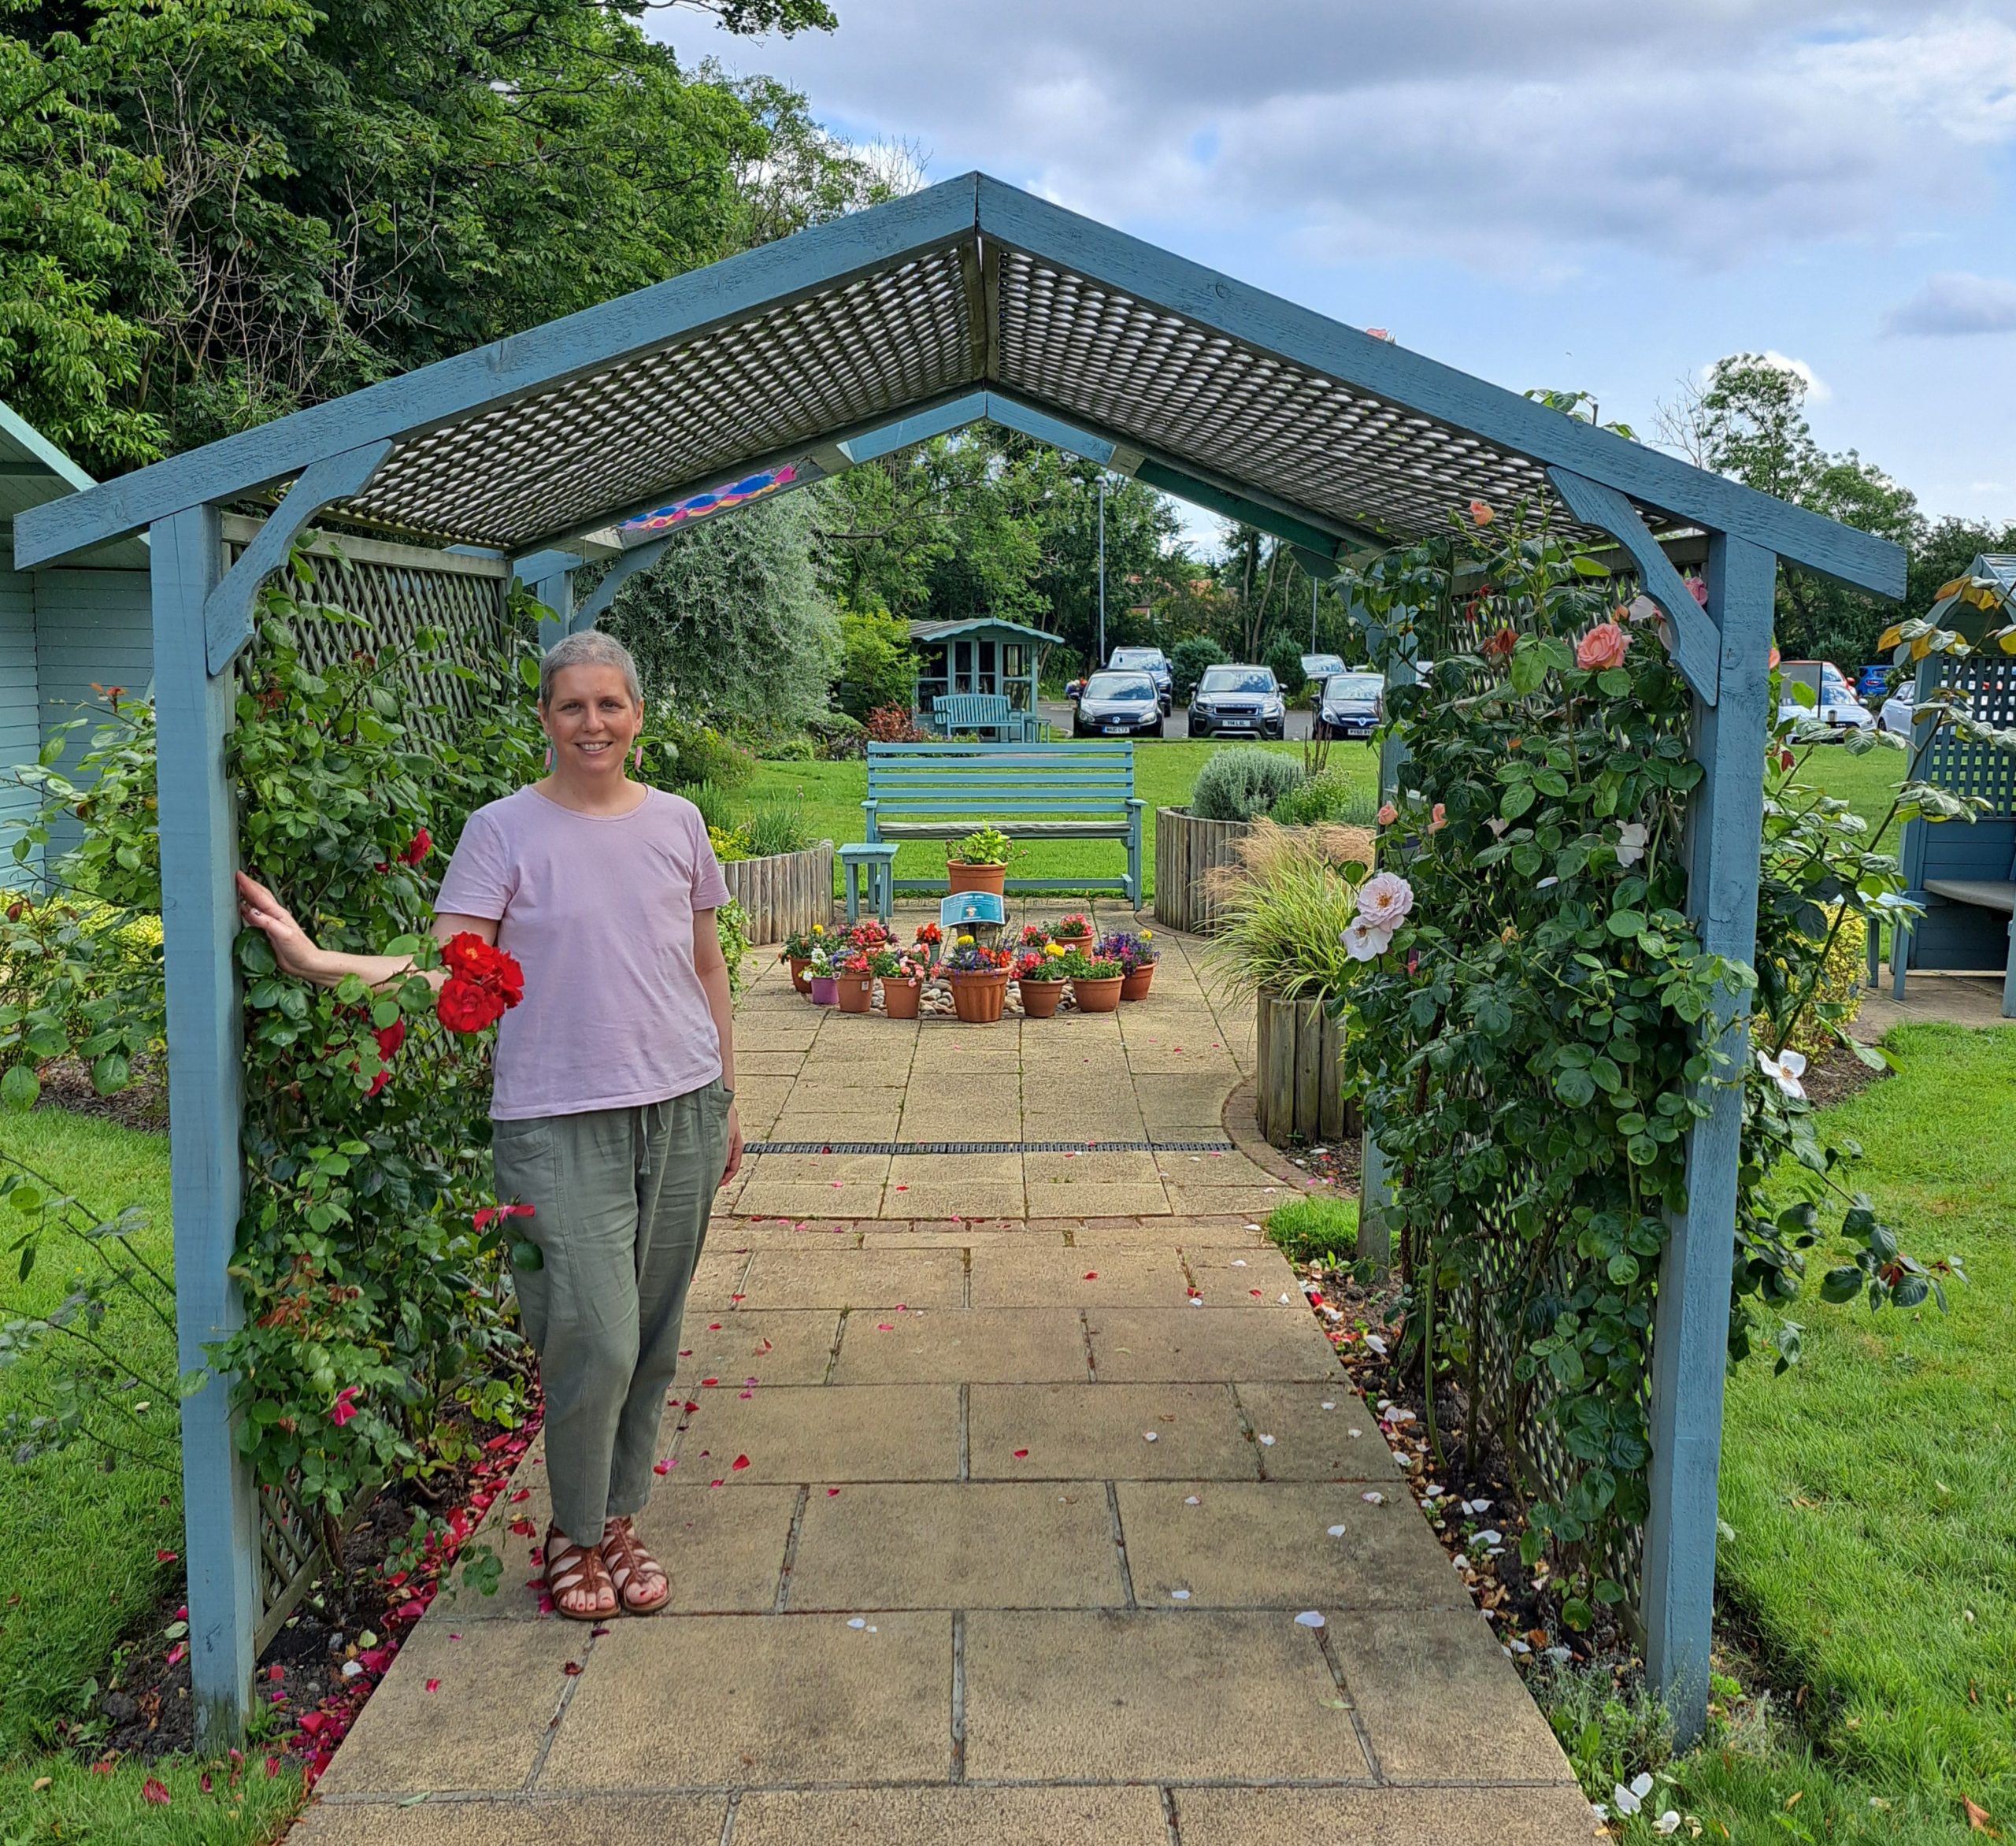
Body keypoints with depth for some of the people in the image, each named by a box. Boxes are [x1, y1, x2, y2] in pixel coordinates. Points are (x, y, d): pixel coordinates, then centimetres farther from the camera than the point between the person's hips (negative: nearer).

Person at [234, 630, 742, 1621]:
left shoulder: (676, 822, 7)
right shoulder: (504, 831, -3)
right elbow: (447, 970, -10)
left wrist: (727, 1100, 15)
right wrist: (316, 961, -24)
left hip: (680, 1111, 4)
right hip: (559, 1126, -4)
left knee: (653, 1340, 11)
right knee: (596, 1343, -7)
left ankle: (619, 1521, 30)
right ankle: (574, 1536, 18)